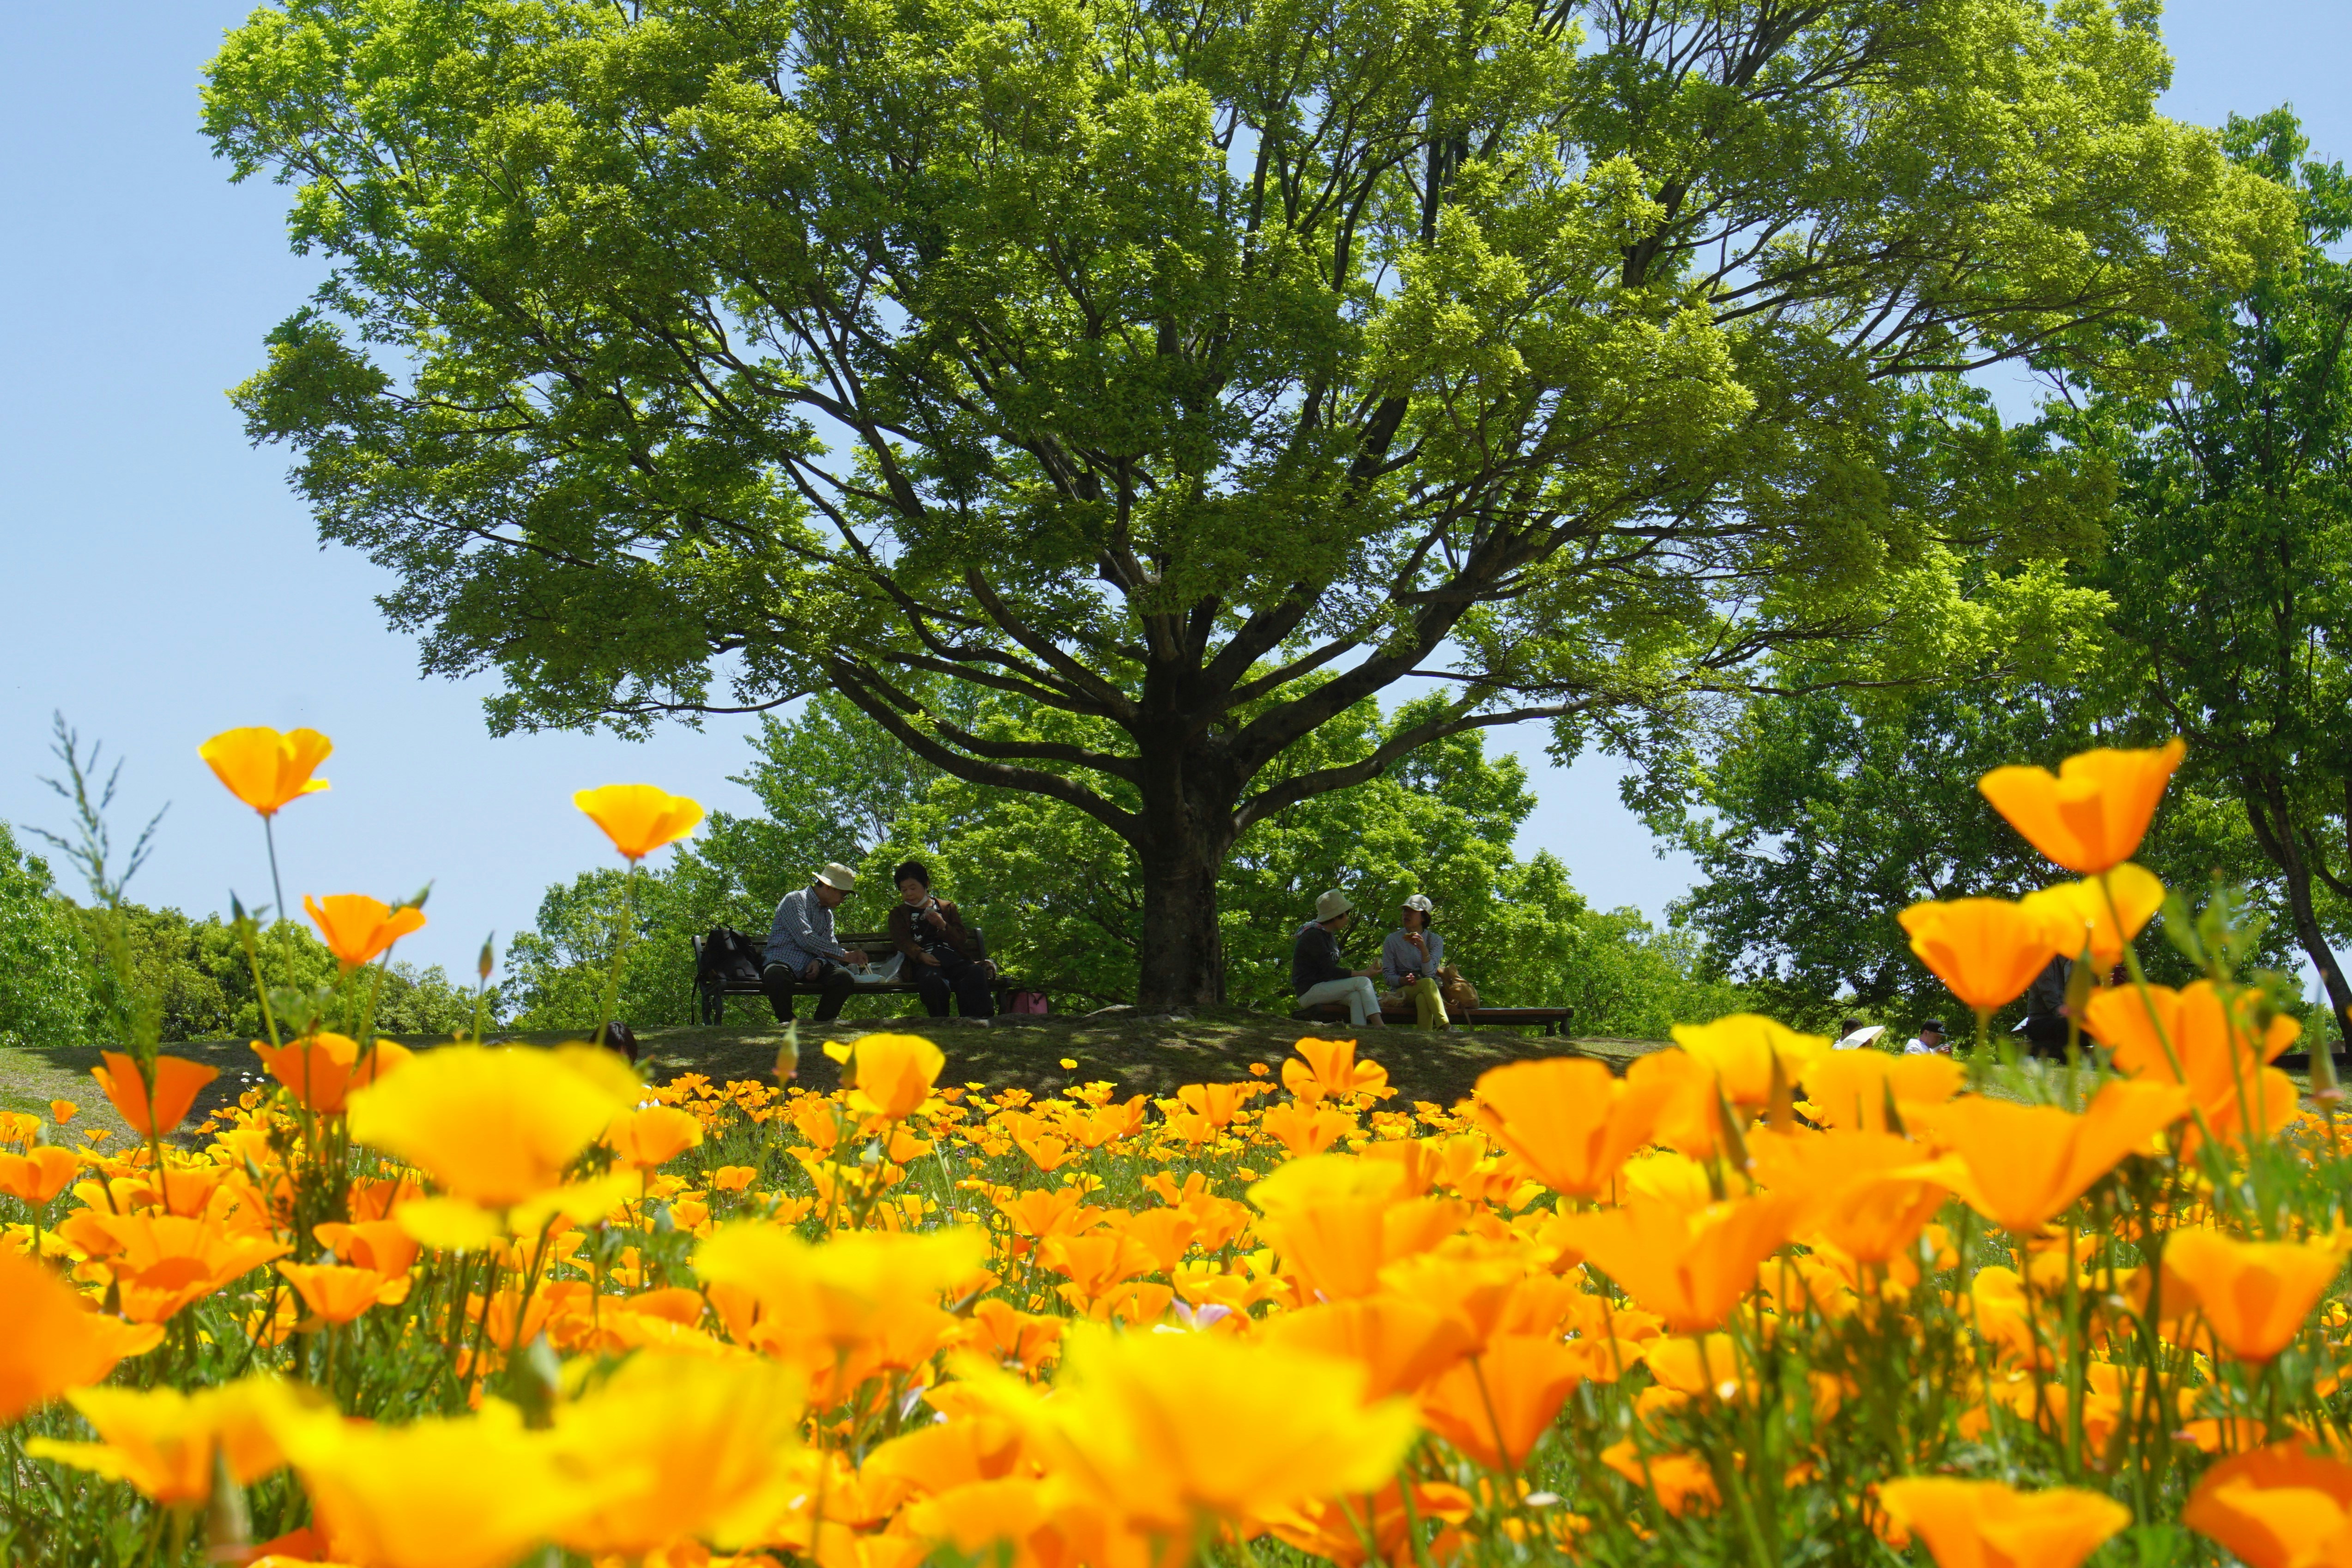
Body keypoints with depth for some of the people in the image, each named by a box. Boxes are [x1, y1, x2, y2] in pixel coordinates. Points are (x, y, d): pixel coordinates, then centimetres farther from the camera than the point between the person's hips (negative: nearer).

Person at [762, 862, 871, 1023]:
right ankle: (787, 1023, -19)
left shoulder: (828, 913, 22)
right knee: (776, 976, -42)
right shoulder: (794, 900, -4)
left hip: (811, 966, 6)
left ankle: (822, 1024, -10)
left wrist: (819, 961, -14)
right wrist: (845, 955, -17)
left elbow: (829, 947, 12)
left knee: (843, 977, -25)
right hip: (782, 962, -6)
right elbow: (807, 940, -17)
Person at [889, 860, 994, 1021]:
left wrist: (943, 926, -2)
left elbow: (962, 938, 19)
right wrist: (920, 955, -14)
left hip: (952, 955, 2)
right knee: (932, 980, -41)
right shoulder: (898, 913, 27)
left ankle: (981, 1019, -41)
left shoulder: (947, 908, 29)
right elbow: (902, 940, 7)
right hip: (924, 961, -2)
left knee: (976, 972, -34)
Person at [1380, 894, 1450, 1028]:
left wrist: (1423, 949, -23)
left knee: (1422, 999, -38)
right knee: (1428, 983, -35)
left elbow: (1429, 973, -7)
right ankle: (1446, 1028, -51)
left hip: (1430, 992, 1)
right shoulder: (1392, 940, 7)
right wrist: (1403, 980, -20)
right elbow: (1387, 974, 1)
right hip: (1402, 991, -1)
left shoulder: (1435, 940, 7)